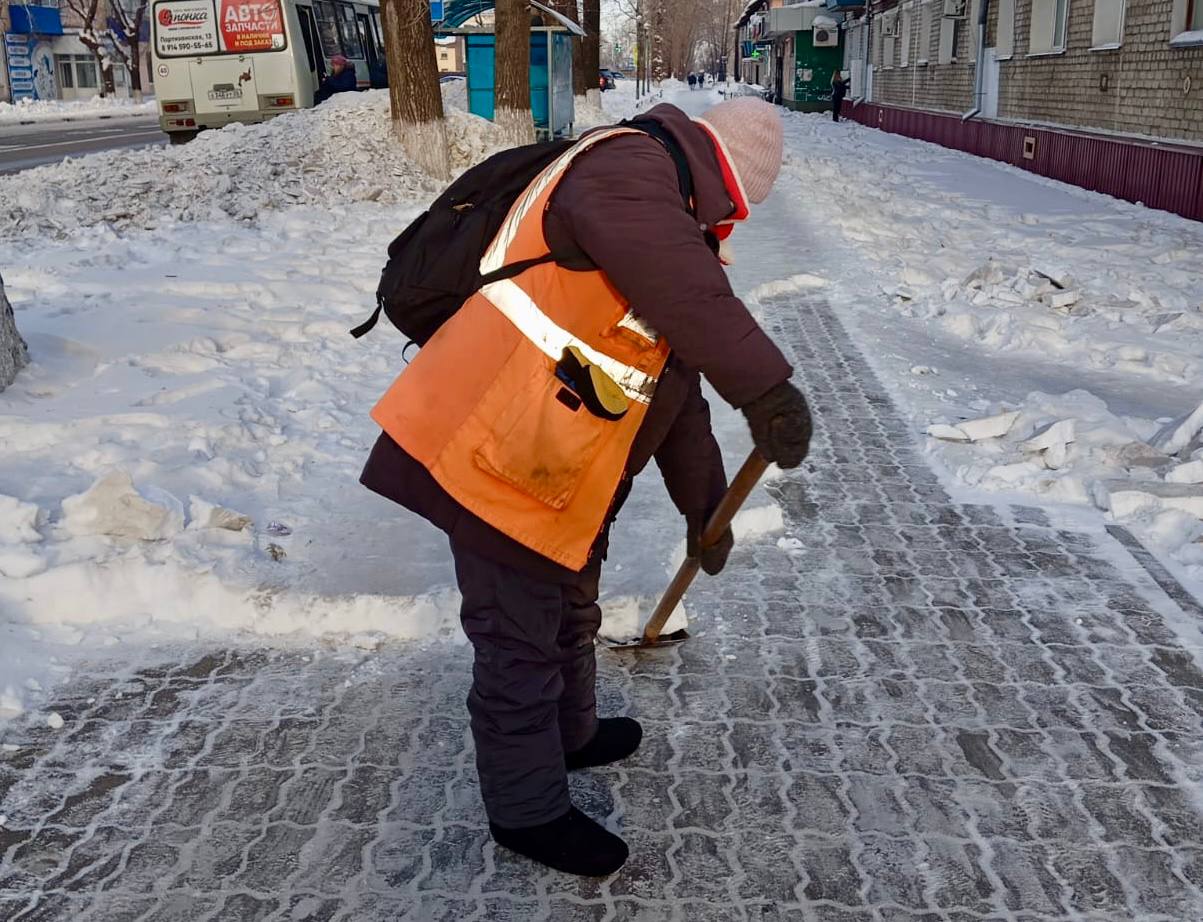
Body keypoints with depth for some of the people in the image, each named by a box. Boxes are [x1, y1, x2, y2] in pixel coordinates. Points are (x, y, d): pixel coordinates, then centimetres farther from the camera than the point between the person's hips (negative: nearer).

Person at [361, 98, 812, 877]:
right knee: (520, 645, 5)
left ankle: (570, 735, 50)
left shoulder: (671, 218, 20)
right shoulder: (628, 167, -12)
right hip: (499, 458, -10)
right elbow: (686, 289, -34)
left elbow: (677, 386, 22)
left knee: (570, 617, 27)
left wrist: (704, 503, 22)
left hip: (557, 471, 10)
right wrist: (766, 386, -34)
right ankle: (528, 810, 24)